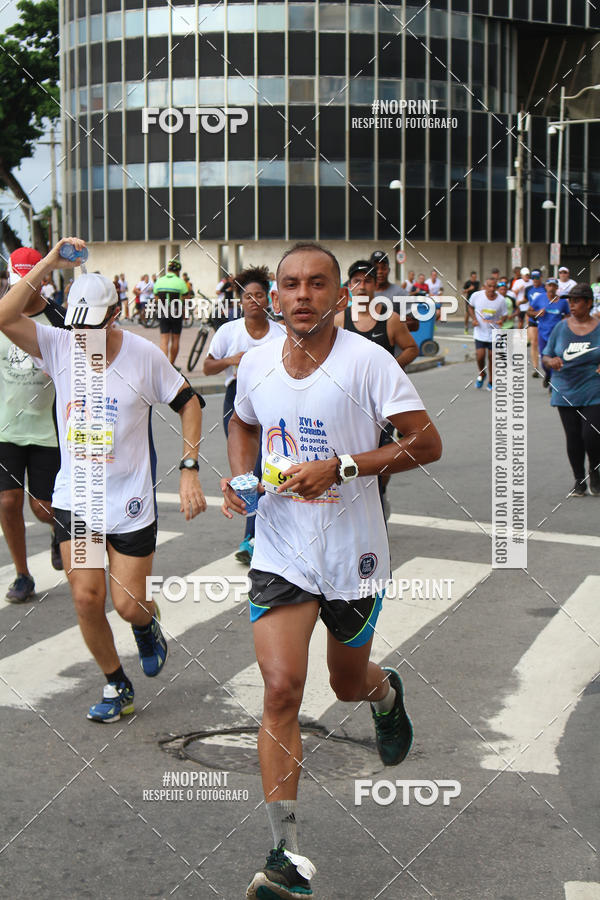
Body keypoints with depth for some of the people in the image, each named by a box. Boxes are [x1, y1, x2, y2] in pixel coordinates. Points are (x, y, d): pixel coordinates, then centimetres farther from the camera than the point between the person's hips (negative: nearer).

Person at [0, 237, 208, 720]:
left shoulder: (144, 354, -9)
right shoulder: (59, 346, -5)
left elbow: (188, 404, 1)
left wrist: (189, 470, -5)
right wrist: (49, 264, -24)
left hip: (131, 502, -2)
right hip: (74, 499, 2)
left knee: (129, 605, 1)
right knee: (86, 598, 0)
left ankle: (148, 624, 39)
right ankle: (117, 686, 22)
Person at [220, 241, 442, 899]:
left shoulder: (367, 361, -13)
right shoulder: (256, 362, 1)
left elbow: (427, 443, -14)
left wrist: (341, 467, -23)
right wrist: (240, 477, 2)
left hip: (352, 554, -1)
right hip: (279, 553, 2)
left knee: (348, 683, 18)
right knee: (281, 688, -13)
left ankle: (386, 693, 59)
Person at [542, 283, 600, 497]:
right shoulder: (561, 327, 4)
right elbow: (545, 357, 9)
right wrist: (551, 361, -14)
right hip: (565, 392, 2)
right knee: (573, 438, 4)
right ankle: (579, 481, 18)